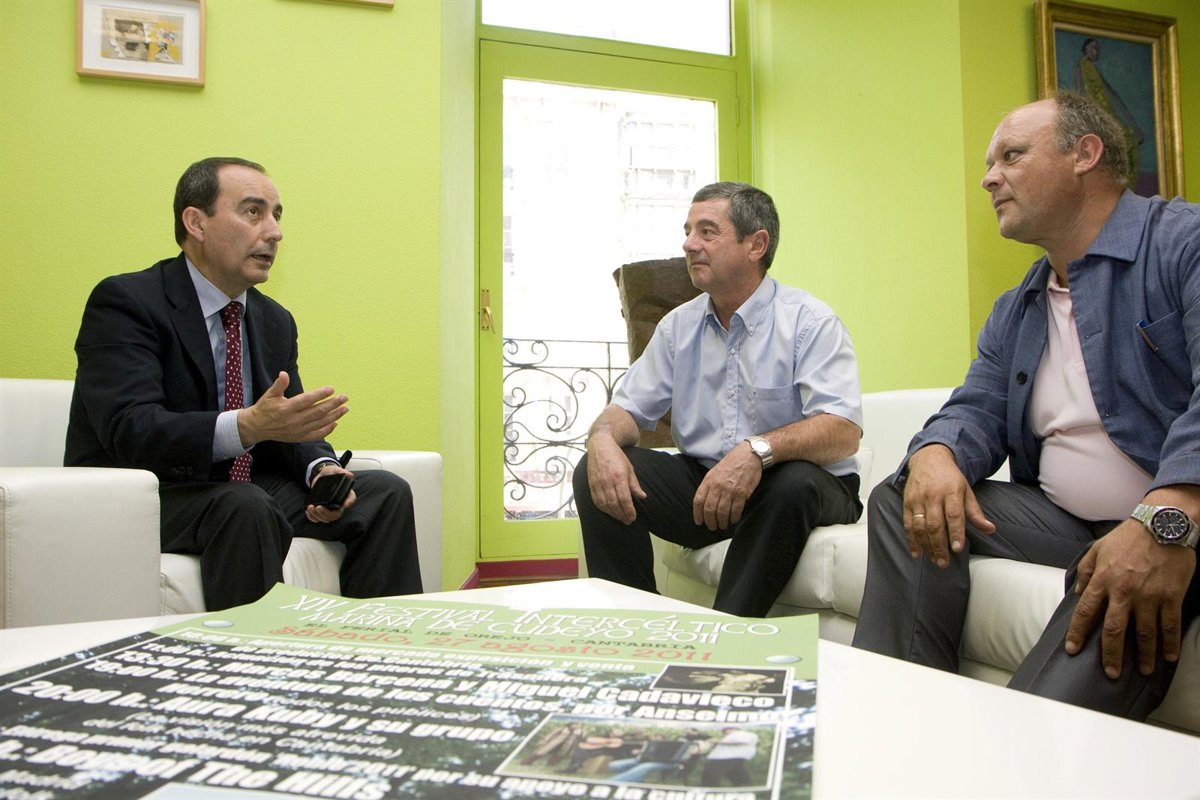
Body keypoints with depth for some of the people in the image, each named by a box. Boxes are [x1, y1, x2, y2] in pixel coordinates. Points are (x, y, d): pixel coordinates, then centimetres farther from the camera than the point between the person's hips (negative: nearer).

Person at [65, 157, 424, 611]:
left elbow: (289, 425, 11)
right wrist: (247, 426, -41)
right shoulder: (123, 302, -12)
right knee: (247, 507, -36)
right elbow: (130, 430, -25)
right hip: (144, 499, -6)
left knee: (385, 493, -9)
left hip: (249, 491, 7)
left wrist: (321, 469, -13)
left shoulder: (276, 321, 10)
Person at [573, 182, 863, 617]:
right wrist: (603, 439, -16)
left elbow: (843, 431, -20)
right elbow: (628, 408, 9)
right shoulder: (678, 326, 10)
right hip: (701, 484, 5)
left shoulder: (809, 321, -8)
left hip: (795, 487, -4)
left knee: (794, 482, -37)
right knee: (597, 471, -14)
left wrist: (758, 450, -38)